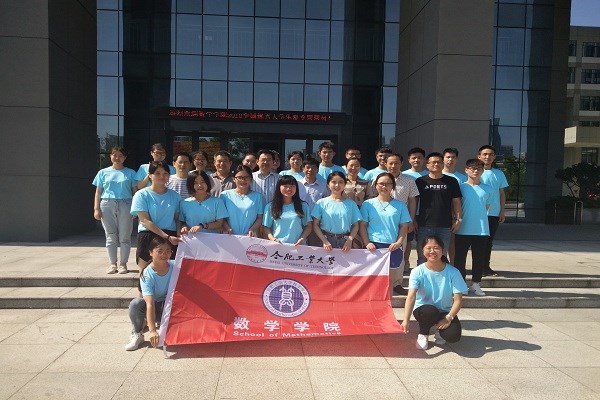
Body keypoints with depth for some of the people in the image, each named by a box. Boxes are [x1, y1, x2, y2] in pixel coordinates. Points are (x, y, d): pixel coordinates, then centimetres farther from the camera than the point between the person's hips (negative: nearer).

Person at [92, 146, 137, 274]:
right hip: (107, 204, 1)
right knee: (111, 236, 5)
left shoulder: (130, 173, 8)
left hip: (125, 205, -1)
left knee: (125, 237, 1)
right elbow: (98, 192, 11)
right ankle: (112, 264, 14)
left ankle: (123, 264, 10)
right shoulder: (103, 172, 12)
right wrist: (96, 209, 1)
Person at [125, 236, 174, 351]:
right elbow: (150, 304, -34)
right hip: (153, 308, -2)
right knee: (135, 304, -33)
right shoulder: (147, 275, -25)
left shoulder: (174, 266, -15)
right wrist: (152, 330, -42)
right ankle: (137, 334, -5)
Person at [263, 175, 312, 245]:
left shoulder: (303, 206, 12)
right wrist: (273, 239, -5)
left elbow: (308, 226, 13)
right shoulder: (270, 207, 10)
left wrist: (302, 238, -3)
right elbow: (266, 227, 11)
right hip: (278, 245, 0)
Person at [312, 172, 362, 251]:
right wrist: (324, 241, -11)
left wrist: (350, 240, -10)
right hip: (327, 239, -1)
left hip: (345, 241, 1)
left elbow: (355, 225, 5)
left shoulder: (351, 204, 6)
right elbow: (315, 225, -1)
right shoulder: (321, 203, 1)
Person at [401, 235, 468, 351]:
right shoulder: (418, 272, -16)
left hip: (445, 312, 1)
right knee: (430, 311, -36)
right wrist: (406, 320, -39)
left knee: (453, 336, -26)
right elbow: (411, 296, -26)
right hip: (423, 309, -1)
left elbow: (458, 300, -11)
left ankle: (438, 330, 13)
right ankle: (423, 334, -3)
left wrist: (449, 317, -26)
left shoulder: (452, 272, -13)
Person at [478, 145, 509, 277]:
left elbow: (502, 193, 13)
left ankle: (486, 266, 20)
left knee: (489, 241, 10)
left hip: (494, 213, 4)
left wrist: (502, 211, 7)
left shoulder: (499, 174, 10)